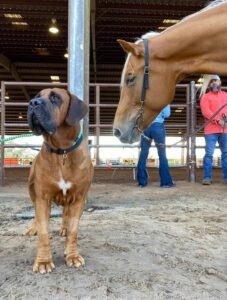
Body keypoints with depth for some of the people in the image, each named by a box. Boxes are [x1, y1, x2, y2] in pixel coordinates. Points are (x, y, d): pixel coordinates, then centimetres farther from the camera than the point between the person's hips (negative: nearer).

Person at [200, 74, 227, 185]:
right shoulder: (205, 97, 10)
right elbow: (205, 112, -5)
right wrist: (218, 120, -17)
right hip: (211, 130, -3)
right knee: (209, 153, -7)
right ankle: (207, 177, -4)